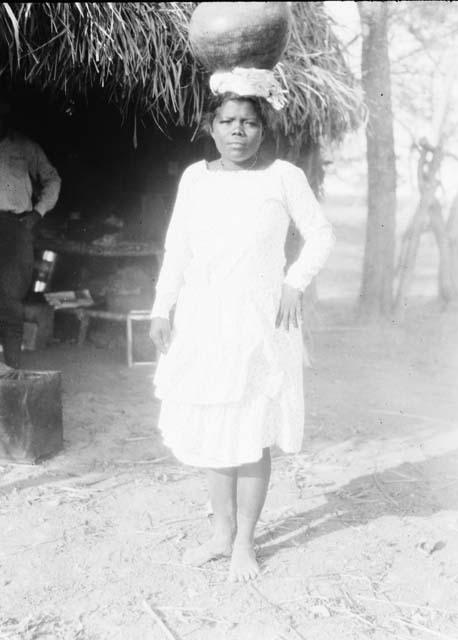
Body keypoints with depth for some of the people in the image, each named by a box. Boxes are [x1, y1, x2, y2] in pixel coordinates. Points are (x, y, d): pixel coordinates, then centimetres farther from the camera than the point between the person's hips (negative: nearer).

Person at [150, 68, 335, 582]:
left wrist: (295, 281, -10)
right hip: (202, 322, 4)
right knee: (210, 430, 10)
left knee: (251, 433, 0)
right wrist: (161, 309, 7)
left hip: (258, 323, -3)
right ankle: (222, 534, 26)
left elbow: (321, 236, 4)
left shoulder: (282, 176, -1)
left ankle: (245, 543, 16)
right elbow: (176, 247, 11)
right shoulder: (195, 177, 9)